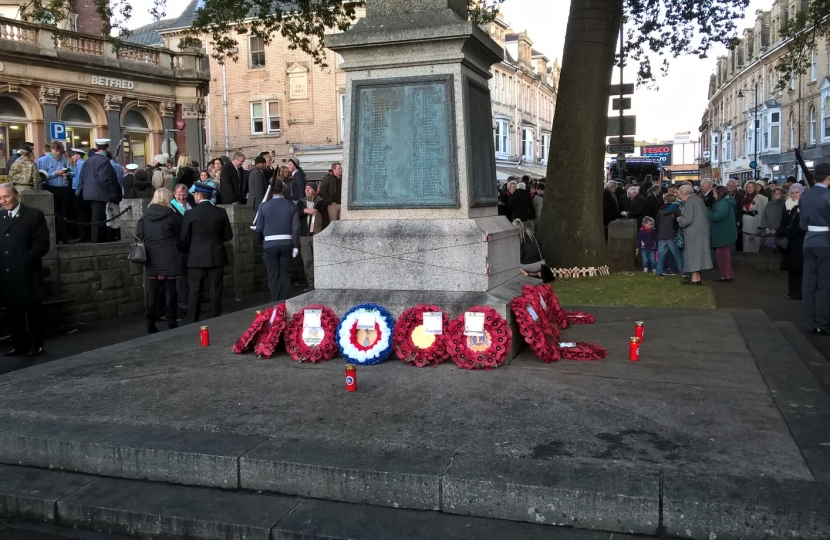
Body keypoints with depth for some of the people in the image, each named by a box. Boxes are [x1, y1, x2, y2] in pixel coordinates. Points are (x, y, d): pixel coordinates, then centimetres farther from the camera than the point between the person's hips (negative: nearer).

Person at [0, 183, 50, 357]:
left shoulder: (34, 215, -1)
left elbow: (42, 244, -7)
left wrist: (25, 260, -15)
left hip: (27, 274, -5)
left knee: (33, 311, 3)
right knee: (14, 312, 10)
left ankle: (36, 344, 13)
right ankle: (20, 345, 18)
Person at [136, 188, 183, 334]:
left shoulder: (145, 216, 4)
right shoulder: (172, 215, -5)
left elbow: (138, 236, 4)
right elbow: (180, 237, 1)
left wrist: (147, 247, 15)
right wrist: (180, 249, 17)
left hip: (152, 260, 3)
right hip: (169, 260, -3)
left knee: (152, 293, 8)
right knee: (170, 292, 3)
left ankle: (151, 325, 12)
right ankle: (171, 323, 5)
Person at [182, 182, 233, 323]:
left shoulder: (190, 213, -9)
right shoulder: (221, 212, -2)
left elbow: (184, 238, -3)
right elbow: (228, 236, 4)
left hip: (196, 258, -2)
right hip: (217, 257, 2)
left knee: (194, 292, 5)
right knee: (215, 292, 7)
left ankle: (192, 323, 8)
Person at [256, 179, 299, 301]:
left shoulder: (264, 206, -3)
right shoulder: (291, 205, -1)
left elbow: (259, 228, -2)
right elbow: (296, 228, -4)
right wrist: (295, 246, 1)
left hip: (270, 244, -1)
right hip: (287, 243, 1)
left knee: (273, 276, 5)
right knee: (285, 274, 9)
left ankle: (276, 304, 6)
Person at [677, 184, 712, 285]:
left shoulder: (688, 202, -16)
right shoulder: (698, 199, 12)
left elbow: (687, 220, -22)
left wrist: (679, 220, -2)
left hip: (693, 232, -9)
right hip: (702, 230, 9)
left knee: (693, 253, -4)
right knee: (698, 252, 13)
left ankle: (695, 278, -2)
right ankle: (698, 277, 18)